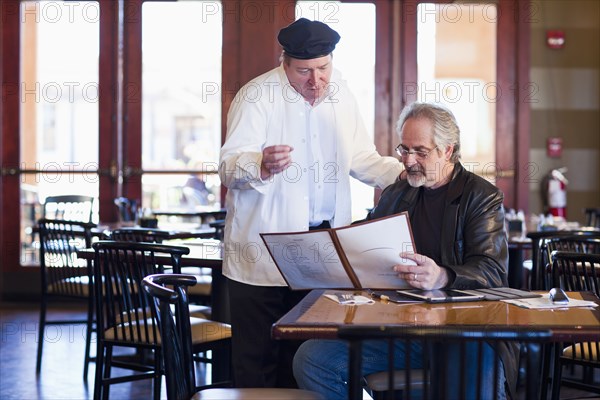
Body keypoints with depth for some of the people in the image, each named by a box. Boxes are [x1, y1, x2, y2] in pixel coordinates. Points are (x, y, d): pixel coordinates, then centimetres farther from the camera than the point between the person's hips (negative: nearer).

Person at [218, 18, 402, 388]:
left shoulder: (341, 93, 9)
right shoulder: (257, 96, -8)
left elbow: (361, 158, 18)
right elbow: (229, 166, -17)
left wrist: (403, 174, 2)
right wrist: (262, 164, -39)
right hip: (263, 254, -4)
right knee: (257, 359, -1)